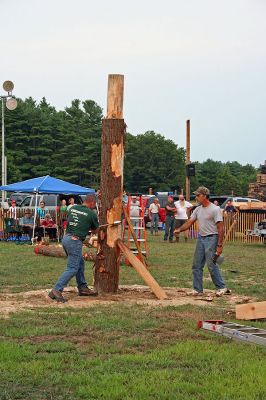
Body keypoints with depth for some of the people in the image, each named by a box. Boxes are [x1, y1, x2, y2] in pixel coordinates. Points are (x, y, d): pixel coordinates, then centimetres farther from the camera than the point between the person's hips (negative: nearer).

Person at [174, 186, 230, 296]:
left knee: (211, 264, -9)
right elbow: (190, 222, 11)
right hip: (201, 238, 8)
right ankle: (197, 289, 15)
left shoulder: (215, 209, -12)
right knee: (197, 265, 7)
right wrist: (179, 230, -7)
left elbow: (220, 228, -14)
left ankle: (222, 287, 3)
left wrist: (219, 245, -18)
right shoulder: (198, 209, 11)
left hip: (211, 238, -8)